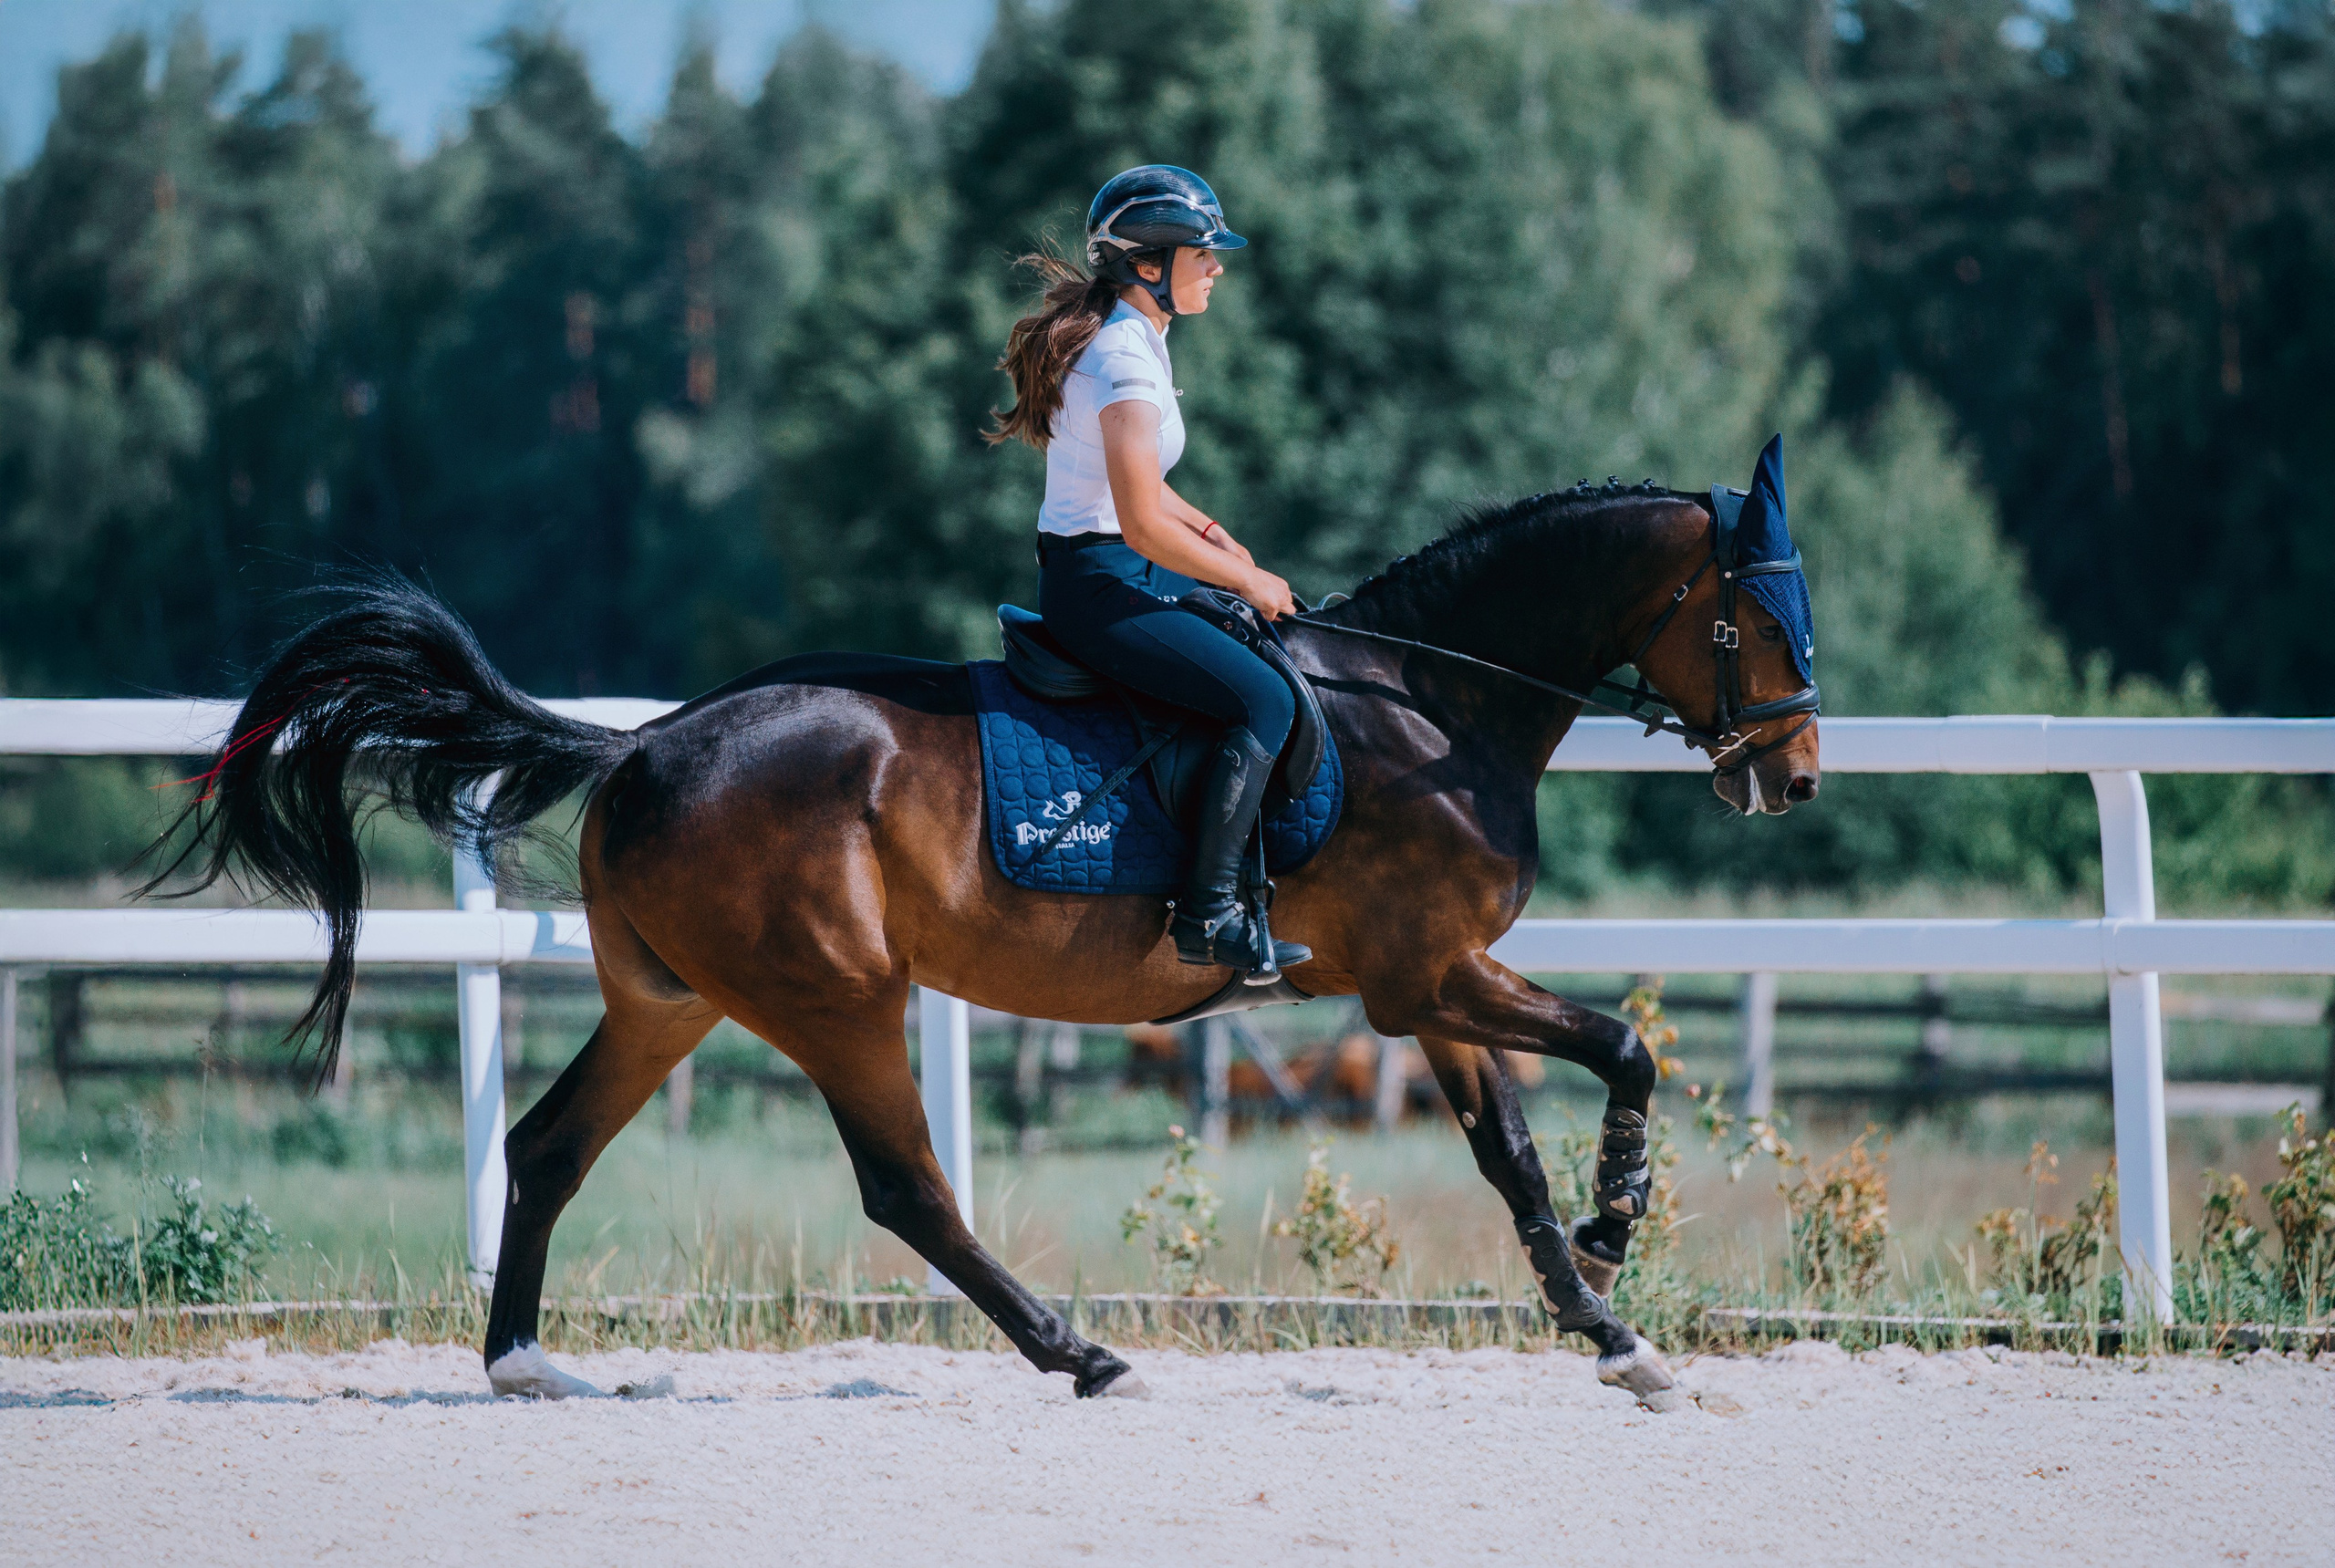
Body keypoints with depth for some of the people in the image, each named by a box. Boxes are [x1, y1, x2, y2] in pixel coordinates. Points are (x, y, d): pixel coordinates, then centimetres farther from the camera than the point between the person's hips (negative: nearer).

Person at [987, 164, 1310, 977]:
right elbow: (1143, 526, -25)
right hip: (1097, 587, -11)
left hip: (1117, 572, 11)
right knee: (1264, 697, -20)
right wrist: (1248, 583, -13)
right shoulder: (1124, 361, -20)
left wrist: (1209, 531, 13)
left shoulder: (1130, 340, 12)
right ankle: (1209, 911, -21)